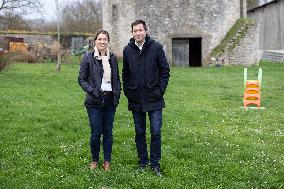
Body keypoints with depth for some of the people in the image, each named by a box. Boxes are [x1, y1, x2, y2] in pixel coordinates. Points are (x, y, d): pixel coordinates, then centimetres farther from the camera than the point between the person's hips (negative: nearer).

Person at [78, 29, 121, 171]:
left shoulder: (112, 58, 8)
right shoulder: (88, 57, -3)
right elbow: (81, 79, -2)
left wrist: (117, 94, 3)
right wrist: (92, 91, -14)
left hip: (110, 100, 3)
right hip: (94, 101, -3)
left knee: (108, 131, 8)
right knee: (96, 132, -1)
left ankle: (107, 161, 20)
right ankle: (94, 160, 19)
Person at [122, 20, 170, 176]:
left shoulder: (156, 47, -5)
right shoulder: (128, 50, 3)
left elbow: (165, 70, -1)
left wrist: (160, 90, -6)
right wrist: (127, 91, 5)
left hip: (154, 99, -2)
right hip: (136, 100, 3)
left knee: (156, 132, 0)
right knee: (139, 133, 11)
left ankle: (155, 163, 13)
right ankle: (142, 162, 23)